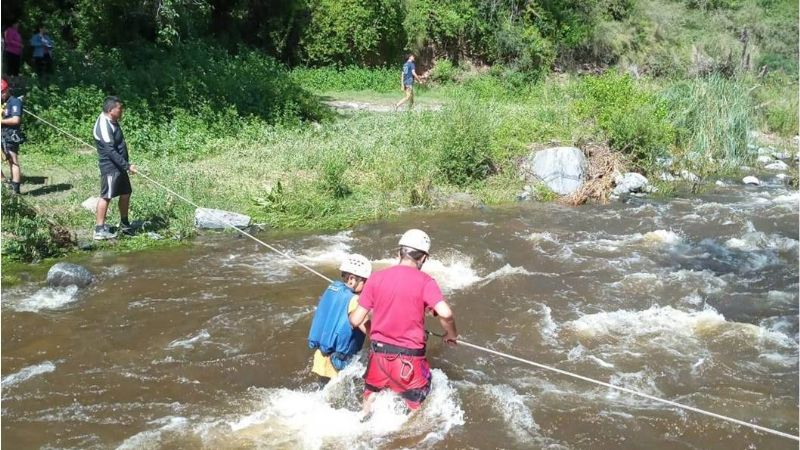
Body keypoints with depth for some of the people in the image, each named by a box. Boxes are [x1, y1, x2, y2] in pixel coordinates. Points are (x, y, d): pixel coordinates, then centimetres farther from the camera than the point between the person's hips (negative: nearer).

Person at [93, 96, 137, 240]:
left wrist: (125, 165, 17)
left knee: (125, 193, 17)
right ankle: (99, 230, -2)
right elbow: (110, 151, -25)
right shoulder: (103, 125, -20)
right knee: (106, 196, -6)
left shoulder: (113, 122, 11)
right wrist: (127, 165, -25)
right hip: (110, 166, -10)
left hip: (119, 166, 10)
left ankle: (124, 224, 31)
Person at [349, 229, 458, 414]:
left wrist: (349, 313, 21)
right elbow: (445, 314, -26)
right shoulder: (425, 282, -12)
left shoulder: (376, 278, -3)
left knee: (371, 399, 27)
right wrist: (451, 334, -6)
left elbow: (356, 320, -2)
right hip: (409, 359, -3)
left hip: (378, 353, 4)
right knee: (415, 408, 16)